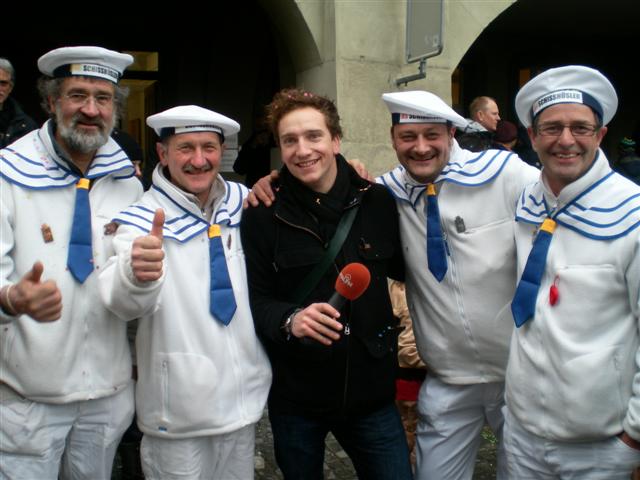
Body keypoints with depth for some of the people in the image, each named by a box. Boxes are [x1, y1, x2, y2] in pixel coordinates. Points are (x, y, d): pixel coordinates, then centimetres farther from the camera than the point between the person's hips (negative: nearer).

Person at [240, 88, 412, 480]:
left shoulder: (378, 201, -2)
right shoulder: (264, 215, -8)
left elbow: (403, 268, 14)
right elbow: (254, 299, -8)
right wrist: (289, 319, -25)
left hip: (371, 391, 1)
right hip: (295, 397, -1)